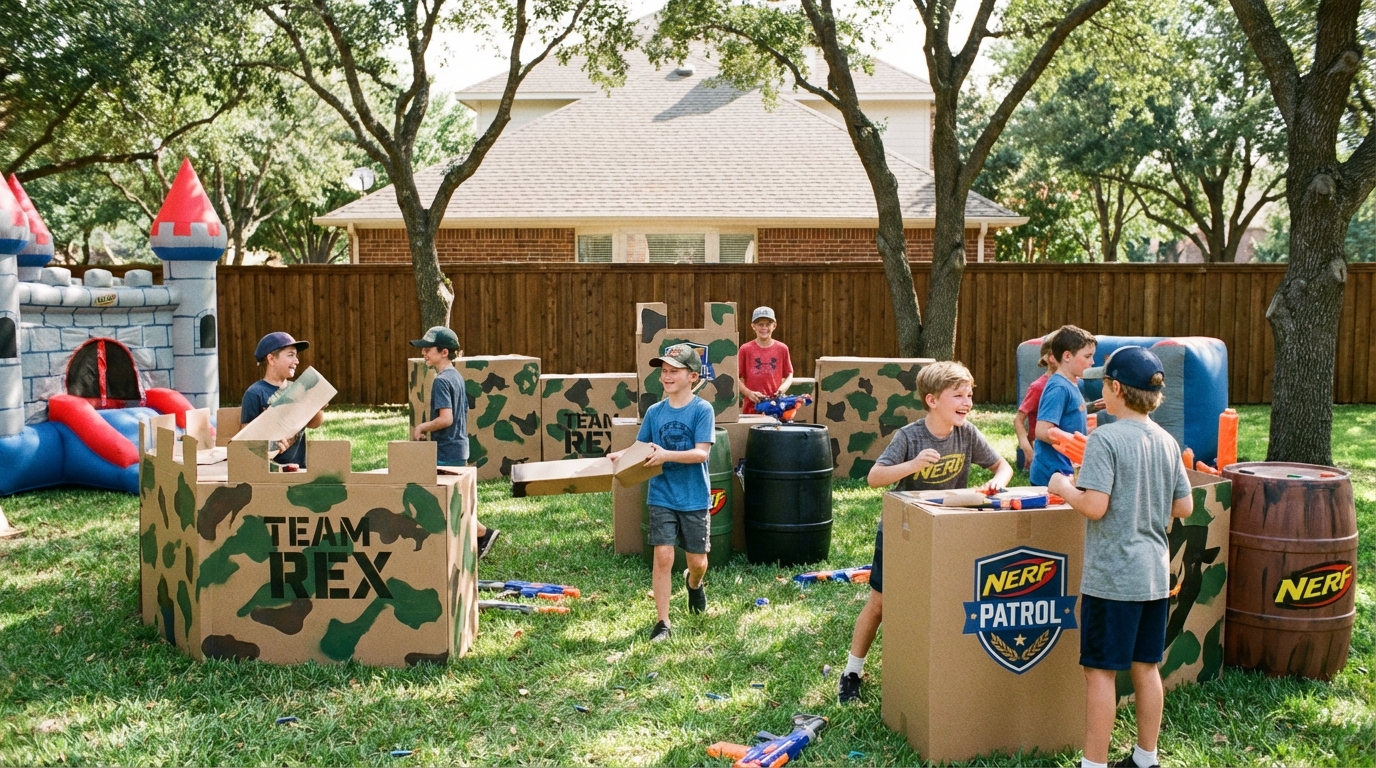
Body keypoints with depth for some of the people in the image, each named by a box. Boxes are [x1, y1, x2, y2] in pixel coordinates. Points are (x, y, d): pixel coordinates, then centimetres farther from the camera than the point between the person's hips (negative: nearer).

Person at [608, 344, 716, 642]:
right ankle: (662, 622, 4)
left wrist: (666, 455, -30)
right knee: (663, 556, -7)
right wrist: (620, 455, -11)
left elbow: (701, 453, -17)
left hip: (694, 498, -2)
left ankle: (694, 583, 46)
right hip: (662, 497, 2)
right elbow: (640, 447, 9)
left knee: (697, 561, 9)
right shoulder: (655, 412, 2)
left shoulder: (702, 410, -10)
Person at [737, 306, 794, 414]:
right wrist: (749, 393, -11)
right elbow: (736, 377, 2)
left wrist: (783, 387, -7)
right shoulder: (745, 349, 1)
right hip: (752, 407, -1)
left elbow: (789, 375, 13)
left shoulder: (782, 348, 6)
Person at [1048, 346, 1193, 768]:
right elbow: (1184, 507, 10)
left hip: (1112, 577, -7)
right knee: (1145, 667, 16)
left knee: (1100, 670, 1)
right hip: (1155, 574, 7)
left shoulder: (1105, 439, -15)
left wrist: (1064, 487, -4)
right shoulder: (1167, 441, 6)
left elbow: (1094, 506, -22)